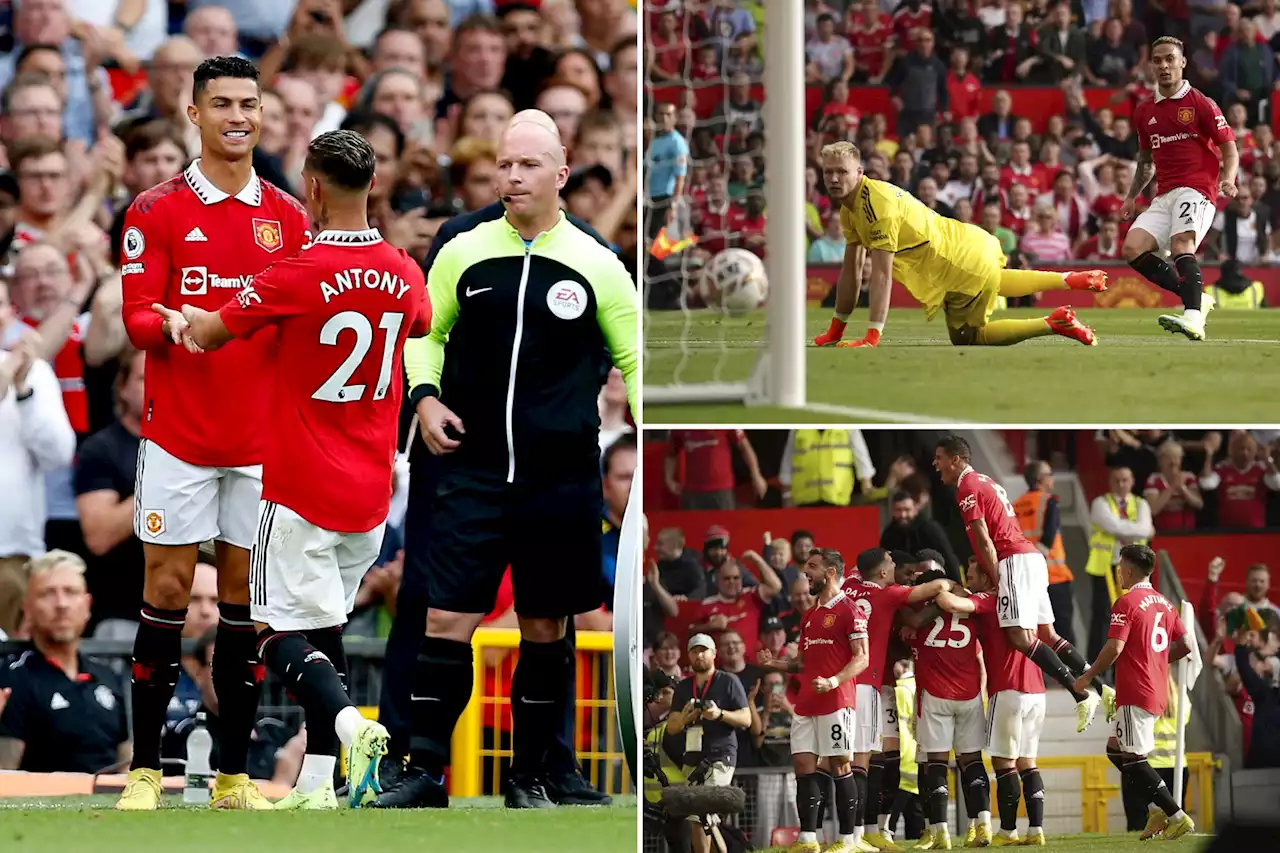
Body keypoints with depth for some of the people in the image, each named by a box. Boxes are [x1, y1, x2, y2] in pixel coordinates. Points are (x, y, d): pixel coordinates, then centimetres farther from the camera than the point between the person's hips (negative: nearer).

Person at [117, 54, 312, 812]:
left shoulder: (289, 217, 9)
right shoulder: (157, 211, 0)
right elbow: (137, 315, -5)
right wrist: (171, 327, -26)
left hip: (262, 439, 3)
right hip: (179, 435, -3)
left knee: (246, 600, 4)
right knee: (167, 592, -2)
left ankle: (234, 776, 9)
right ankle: (145, 769, 4)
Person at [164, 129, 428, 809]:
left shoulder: (296, 276, -17)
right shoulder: (405, 276, 0)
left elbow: (209, 335, -2)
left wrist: (182, 319, 22)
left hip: (302, 491, -6)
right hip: (370, 496, 6)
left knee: (280, 633, -2)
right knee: (325, 631, 15)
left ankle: (350, 723, -28)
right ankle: (317, 786, 11)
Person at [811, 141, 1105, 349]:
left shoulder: (879, 205, -28)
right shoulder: (850, 207, 0)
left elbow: (882, 276, -31)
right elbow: (851, 271, 7)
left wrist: (871, 337, -32)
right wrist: (835, 331, 9)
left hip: (967, 267, -10)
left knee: (966, 337, 7)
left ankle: (1054, 323, 7)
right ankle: (1070, 280, 46)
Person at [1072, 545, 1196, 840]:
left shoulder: (1126, 603, -12)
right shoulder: (1164, 604, 12)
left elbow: (1114, 648, -19)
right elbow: (1185, 645, 13)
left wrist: (1088, 677, -7)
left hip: (1135, 693, -9)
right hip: (1157, 692, 9)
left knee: (1132, 759, -4)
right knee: (1117, 750, 18)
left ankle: (1177, 816, -10)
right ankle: (1158, 809, 8)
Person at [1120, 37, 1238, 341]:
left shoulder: (1199, 104, -1)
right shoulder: (1144, 112, 17)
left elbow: (1229, 148, -1)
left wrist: (1227, 180, -19)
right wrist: (1132, 196, 23)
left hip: (1196, 189, -7)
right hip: (1164, 196, 7)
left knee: (1181, 244, -31)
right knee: (1132, 249, -12)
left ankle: (1193, 318, -46)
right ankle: (1196, 300, -5)